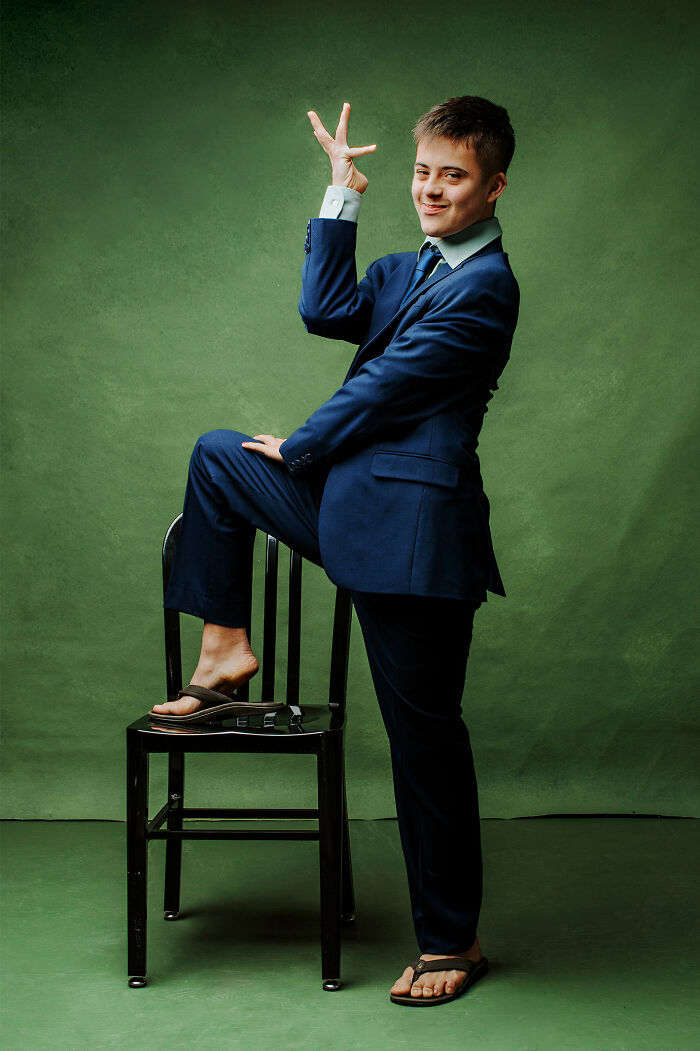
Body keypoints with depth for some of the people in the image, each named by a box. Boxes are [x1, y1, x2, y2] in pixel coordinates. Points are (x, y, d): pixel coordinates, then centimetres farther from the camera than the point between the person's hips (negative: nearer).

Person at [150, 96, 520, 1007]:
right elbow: (326, 310, 3)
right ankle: (225, 653, 17)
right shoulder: (415, 268, 16)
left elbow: (382, 385, -13)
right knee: (217, 456, 14)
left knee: (425, 735, 0)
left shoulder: (482, 286, -14)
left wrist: (297, 448, 1)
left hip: (415, 529, -9)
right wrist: (344, 195, 0)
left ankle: (451, 942, 16)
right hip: (353, 503, 9)